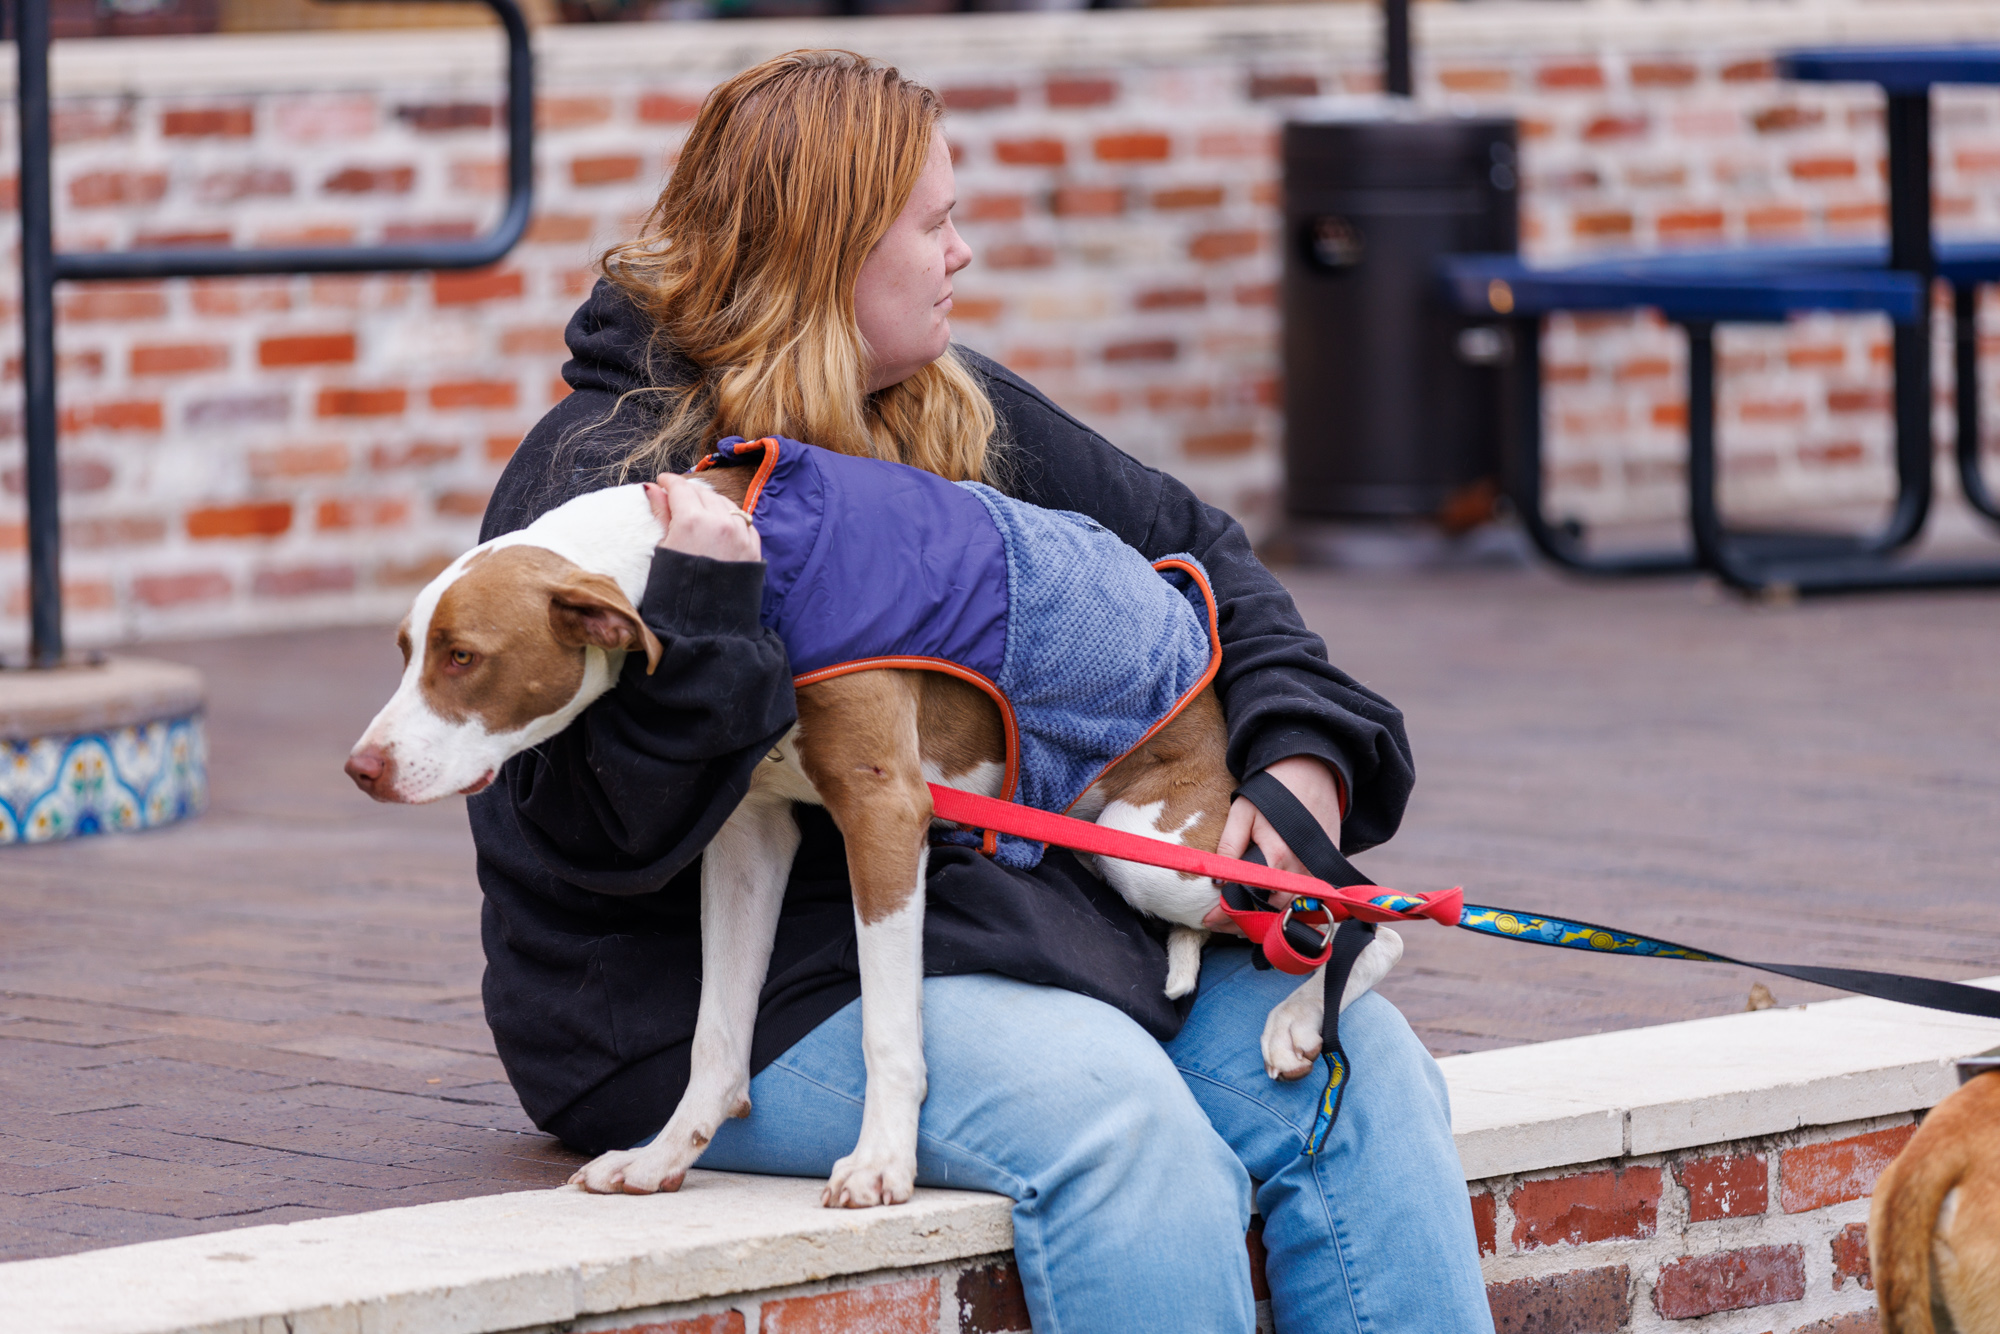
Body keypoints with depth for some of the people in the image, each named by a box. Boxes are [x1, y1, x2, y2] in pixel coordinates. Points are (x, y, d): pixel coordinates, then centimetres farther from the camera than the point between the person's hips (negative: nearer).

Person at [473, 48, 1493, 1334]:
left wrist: (1304, 762, 7)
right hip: (757, 1003, -8)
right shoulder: (600, 475, -10)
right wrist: (698, 615, -34)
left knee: (1358, 1063, -11)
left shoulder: (961, 418, 13)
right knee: (1108, 1110, -32)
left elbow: (1195, 553, 23)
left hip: (1032, 918, 8)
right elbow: (599, 835, -18)